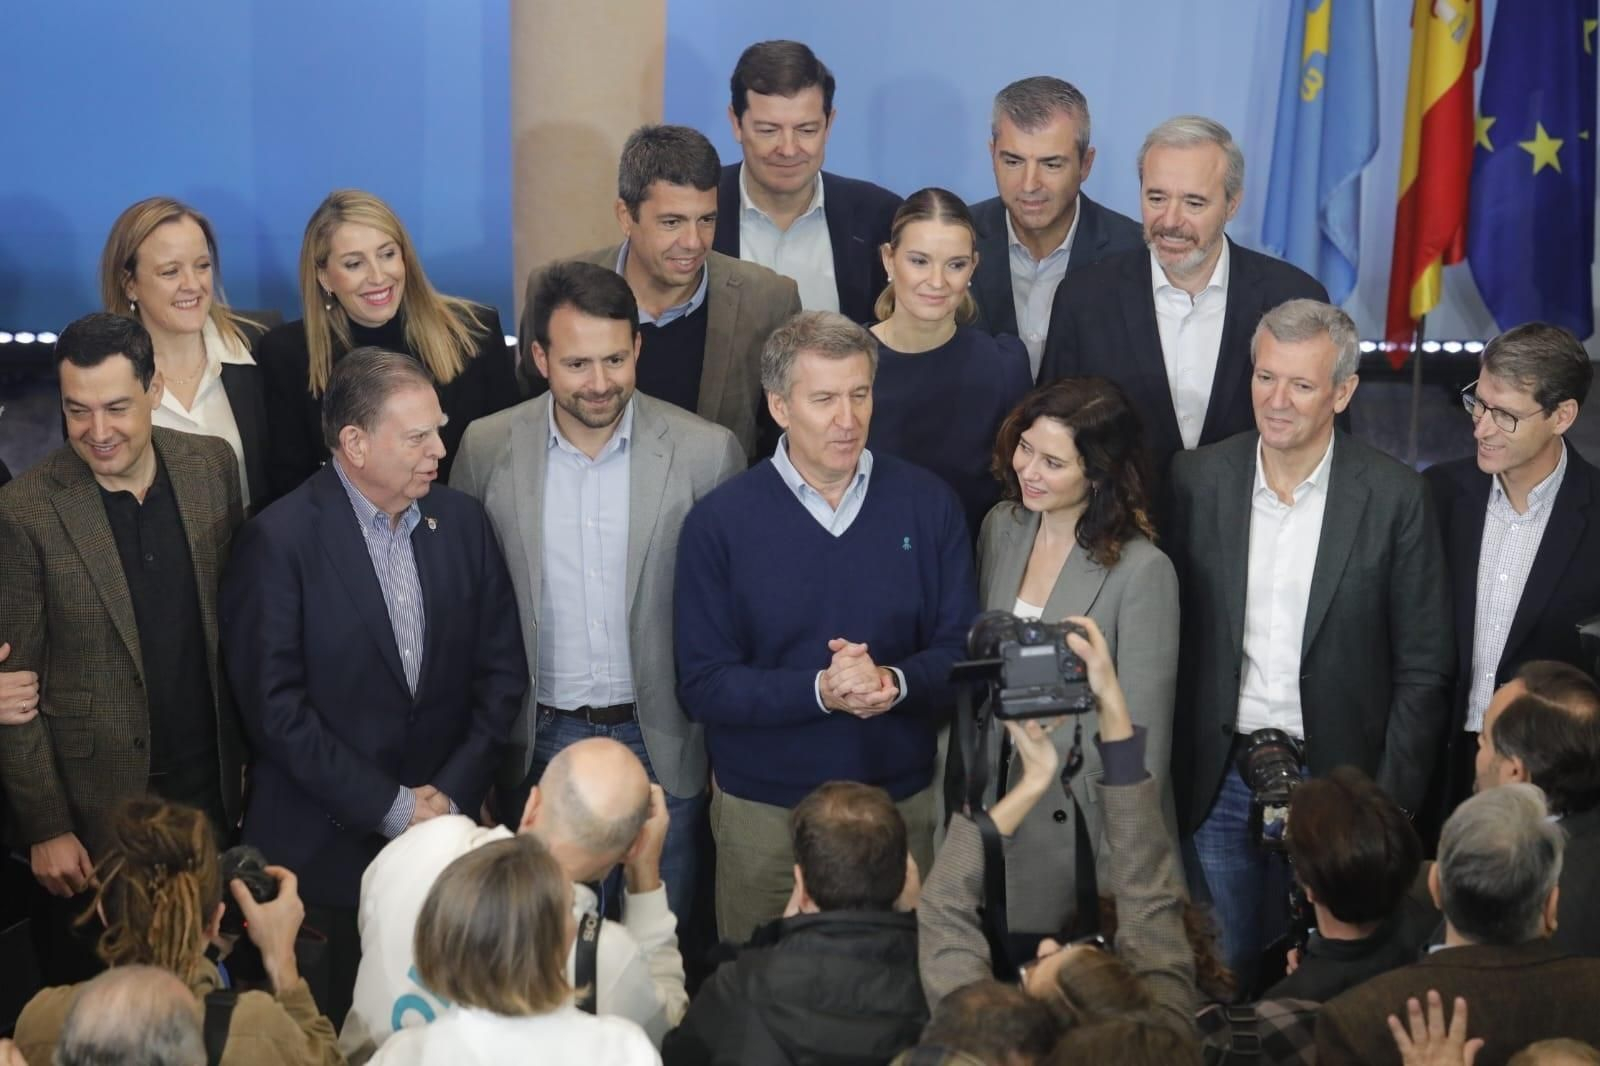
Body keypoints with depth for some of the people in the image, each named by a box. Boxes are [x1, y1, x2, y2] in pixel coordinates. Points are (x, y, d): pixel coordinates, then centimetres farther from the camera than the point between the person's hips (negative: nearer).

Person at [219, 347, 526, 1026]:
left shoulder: (462, 523, 4)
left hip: (443, 830, 4)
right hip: (323, 844, -4)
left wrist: (453, 791, -4)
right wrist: (389, 807, -12)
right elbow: (275, 707, -14)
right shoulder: (279, 541, -11)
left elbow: (502, 669, 7)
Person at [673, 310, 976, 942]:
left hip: (905, 801, 2)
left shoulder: (928, 505, 1)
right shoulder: (719, 523, -6)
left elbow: (963, 650, 1)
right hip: (764, 812, -1)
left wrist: (896, 682, -20)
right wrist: (818, 690, -24)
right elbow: (703, 687, -9)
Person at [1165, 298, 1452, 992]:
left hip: (1337, 780, -2)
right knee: (1227, 974, 10)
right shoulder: (1196, 480, -1)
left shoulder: (1394, 496, -7)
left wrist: (1390, 800, -7)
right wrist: (1161, 773, 1)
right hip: (1219, 781, 2)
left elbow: (1423, 667, -3)